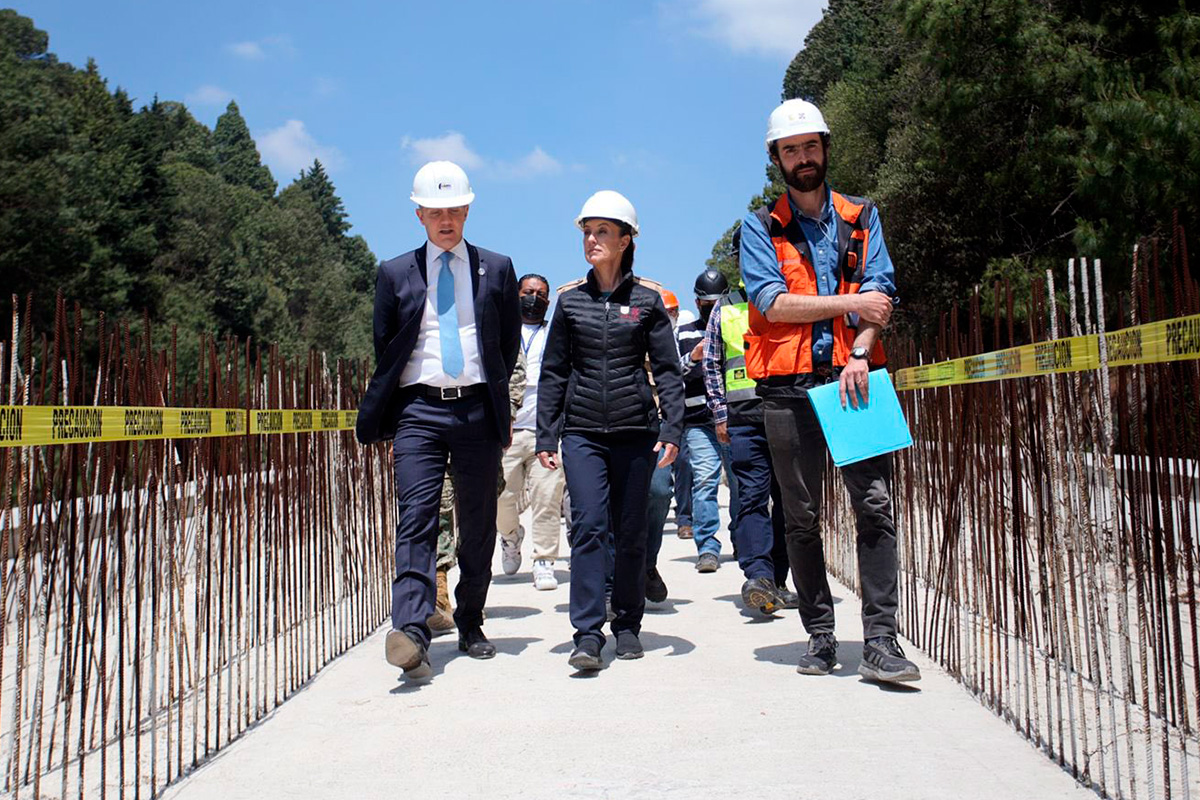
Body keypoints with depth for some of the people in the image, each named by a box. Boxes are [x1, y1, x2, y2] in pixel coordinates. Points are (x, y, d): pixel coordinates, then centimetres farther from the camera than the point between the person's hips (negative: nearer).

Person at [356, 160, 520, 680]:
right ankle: (411, 632, -19)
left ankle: (470, 626, 21)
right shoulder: (396, 274, 10)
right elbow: (384, 351, 12)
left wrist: (494, 398, 12)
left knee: (478, 526, 7)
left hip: (477, 411, 1)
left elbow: (510, 344, 16)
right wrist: (388, 424, 9)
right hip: (419, 409, -1)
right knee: (416, 520, -12)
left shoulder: (497, 269, 10)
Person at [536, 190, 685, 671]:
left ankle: (627, 624, 22)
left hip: (635, 431, 0)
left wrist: (672, 429, -7)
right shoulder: (570, 302, 8)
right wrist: (545, 437, 4)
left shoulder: (647, 302, 5)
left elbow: (667, 370, 4)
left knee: (631, 532, 6)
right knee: (588, 527, -9)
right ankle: (587, 635, -6)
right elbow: (552, 374, 10)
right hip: (582, 432, 1)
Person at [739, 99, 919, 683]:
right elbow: (771, 303, -5)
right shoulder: (760, 226, 10)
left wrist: (860, 354, -13)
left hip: (854, 376, 1)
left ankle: (879, 641, -3)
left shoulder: (862, 217, 15)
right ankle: (820, 636, 15)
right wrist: (849, 304, -7)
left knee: (875, 503, -8)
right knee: (801, 518, 4)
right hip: (789, 384, 0)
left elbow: (880, 293, 3)